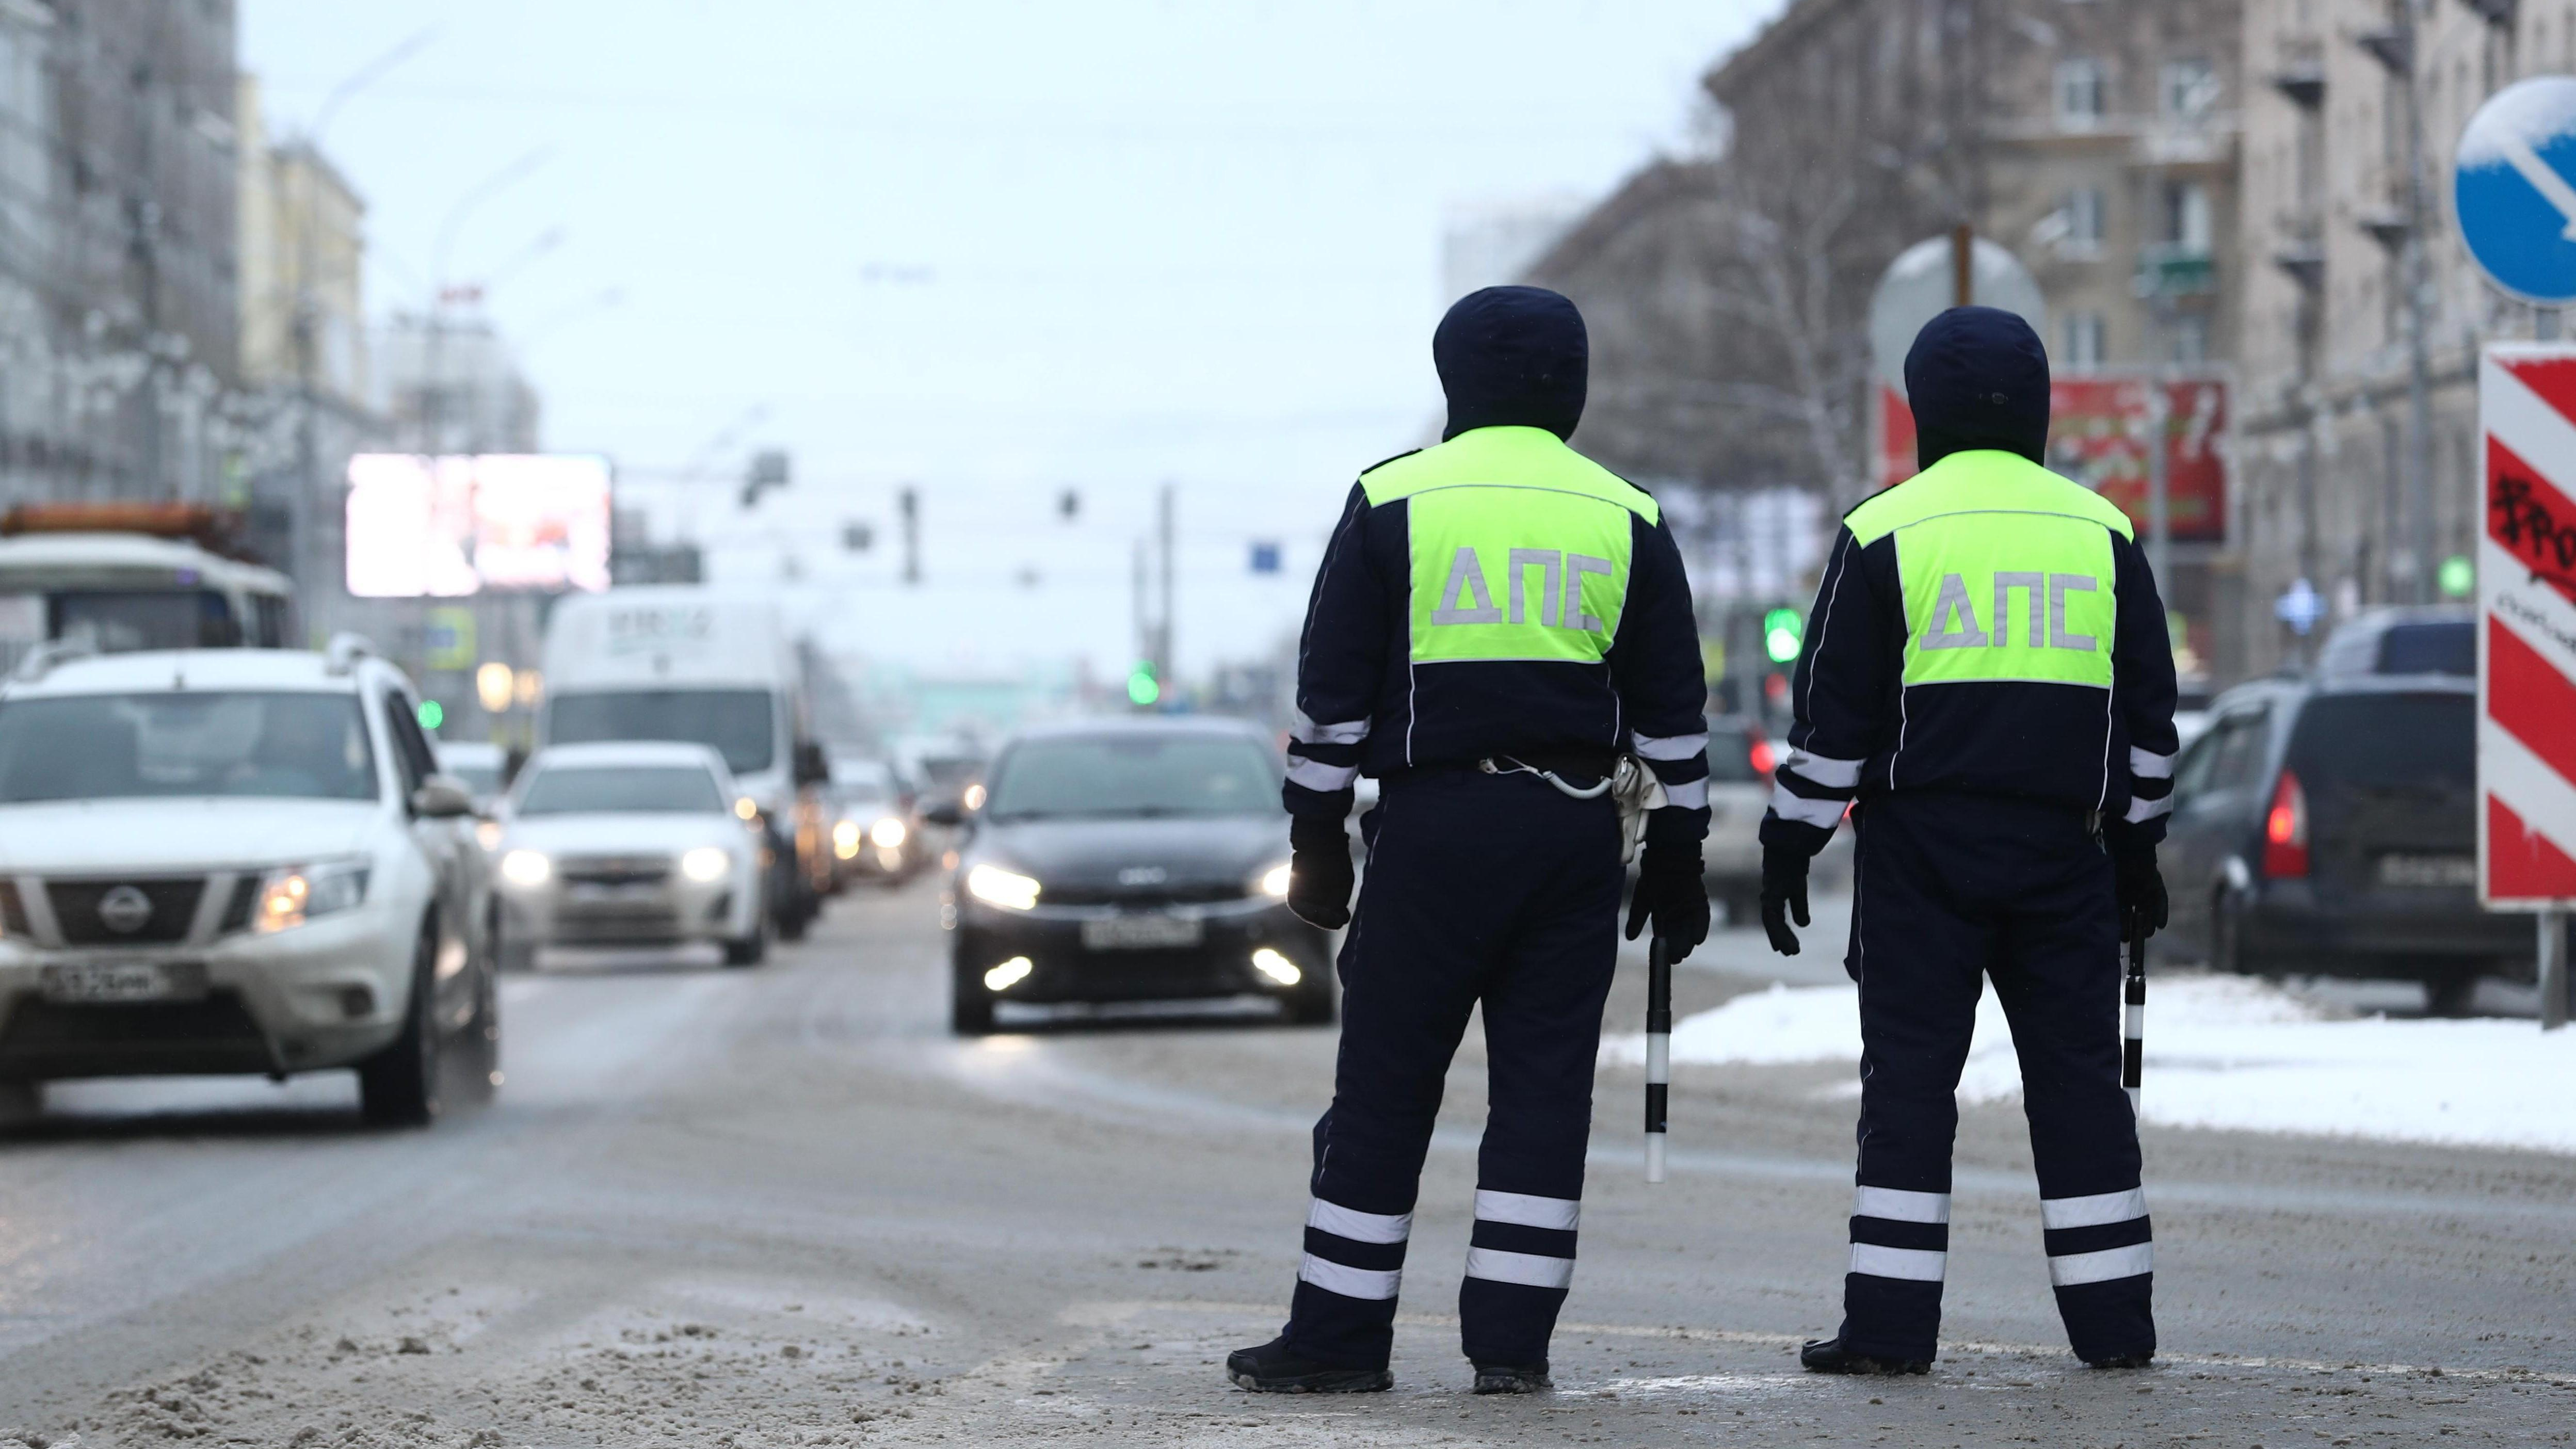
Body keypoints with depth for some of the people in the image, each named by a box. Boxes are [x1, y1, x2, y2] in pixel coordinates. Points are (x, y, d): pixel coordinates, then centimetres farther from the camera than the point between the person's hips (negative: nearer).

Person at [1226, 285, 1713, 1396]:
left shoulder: (1393, 504, 0)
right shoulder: (1628, 520, 8)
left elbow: (1332, 692, -1)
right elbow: (1672, 711, 10)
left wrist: (1315, 843, 5)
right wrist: (1677, 854, 16)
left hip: (1434, 827, -2)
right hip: (1574, 832, 3)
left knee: (1385, 1085, 2)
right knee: (1544, 1085, 5)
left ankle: (1340, 1334, 3)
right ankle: (1512, 1340, 2)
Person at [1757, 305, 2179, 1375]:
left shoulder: (1885, 530, -2)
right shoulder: (2102, 533, 8)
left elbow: (1832, 711, -3)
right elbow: (2149, 708, 13)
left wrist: (1790, 845, 4)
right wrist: (2134, 846, 21)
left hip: (1922, 844, -3)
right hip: (2062, 845, 3)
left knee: (1909, 1073, -2)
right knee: (2076, 1071, 7)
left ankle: (1890, 1321, -6)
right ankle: (2113, 1319, 7)